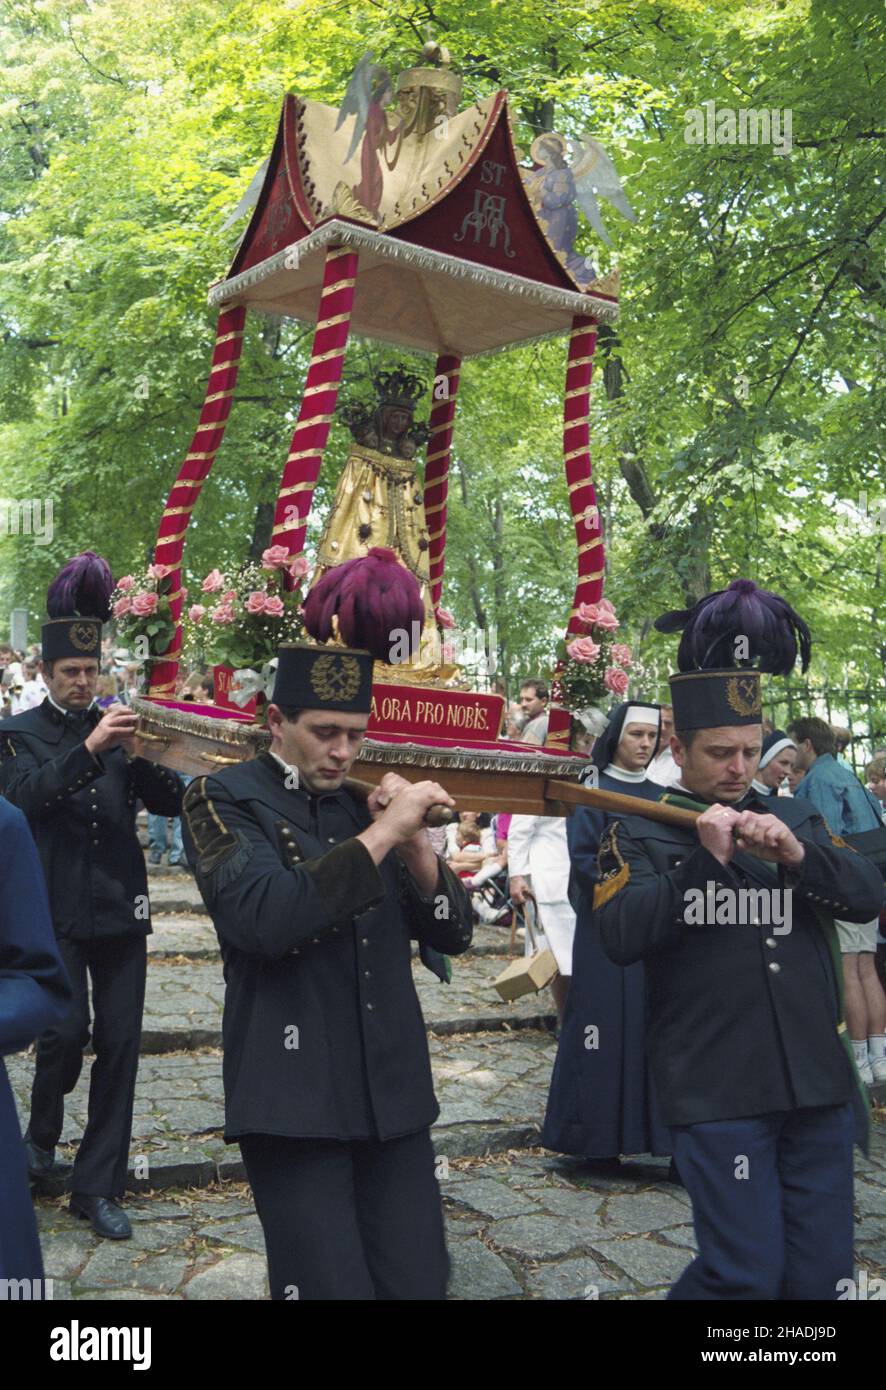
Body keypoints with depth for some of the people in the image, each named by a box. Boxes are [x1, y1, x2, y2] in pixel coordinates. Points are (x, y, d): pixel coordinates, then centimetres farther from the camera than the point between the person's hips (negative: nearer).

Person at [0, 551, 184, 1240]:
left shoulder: (118, 727, 10)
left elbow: (172, 801, 2)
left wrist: (140, 757, -17)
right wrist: (88, 748, -30)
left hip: (120, 904, 3)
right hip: (57, 906, -3)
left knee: (120, 1041, 2)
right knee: (67, 1028, -11)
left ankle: (99, 1187, 15)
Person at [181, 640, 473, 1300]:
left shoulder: (367, 804, 11)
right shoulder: (224, 798, -4)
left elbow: (453, 931, 9)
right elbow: (265, 919, -22)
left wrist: (413, 841, -8)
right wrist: (382, 832, -20)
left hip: (395, 1093, 5)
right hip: (295, 1098, -5)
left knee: (418, 1282, 9)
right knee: (329, 1284, -1)